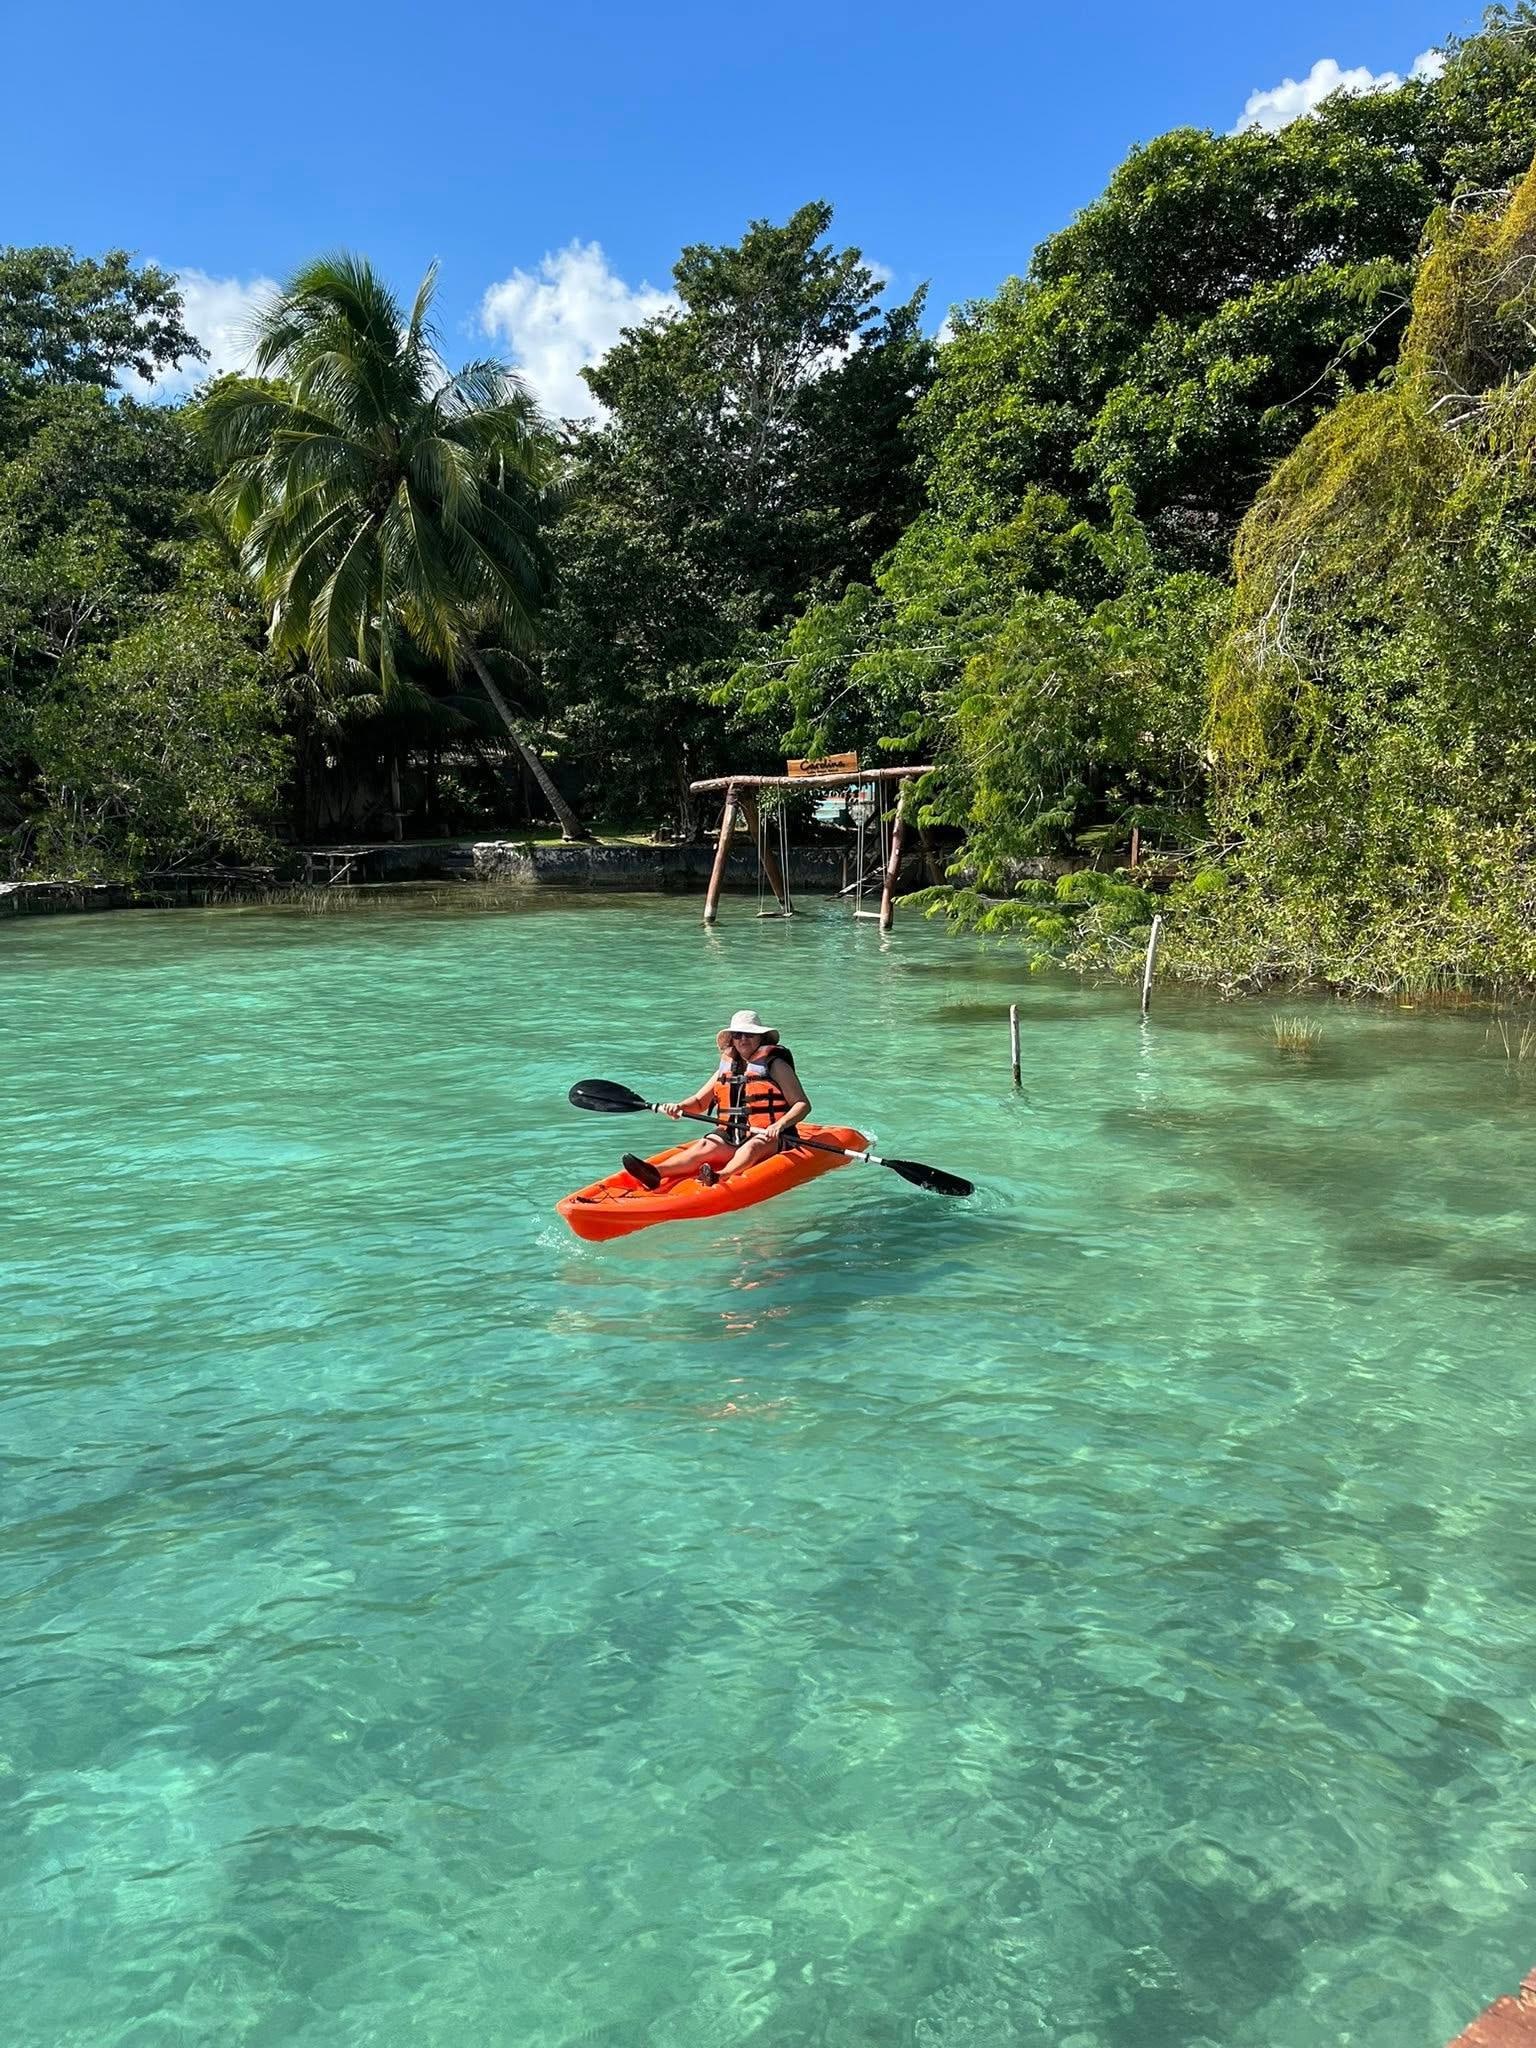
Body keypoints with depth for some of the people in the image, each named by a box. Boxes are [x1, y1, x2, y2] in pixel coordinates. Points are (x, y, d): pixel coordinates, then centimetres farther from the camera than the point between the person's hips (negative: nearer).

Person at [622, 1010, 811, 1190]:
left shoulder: (775, 1065, 3)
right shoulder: (727, 1067, 17)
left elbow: (803, 1104, -4)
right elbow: (699, 1102, 23)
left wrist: (779, 1125, -22)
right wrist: (679, 1107, 0)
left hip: (768, 1138, -3)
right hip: (730, 1135, 4)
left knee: (751, 1147, -37)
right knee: (705, 1146, -25)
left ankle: (721, 1177, -68)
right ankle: (655, 1174, -52)